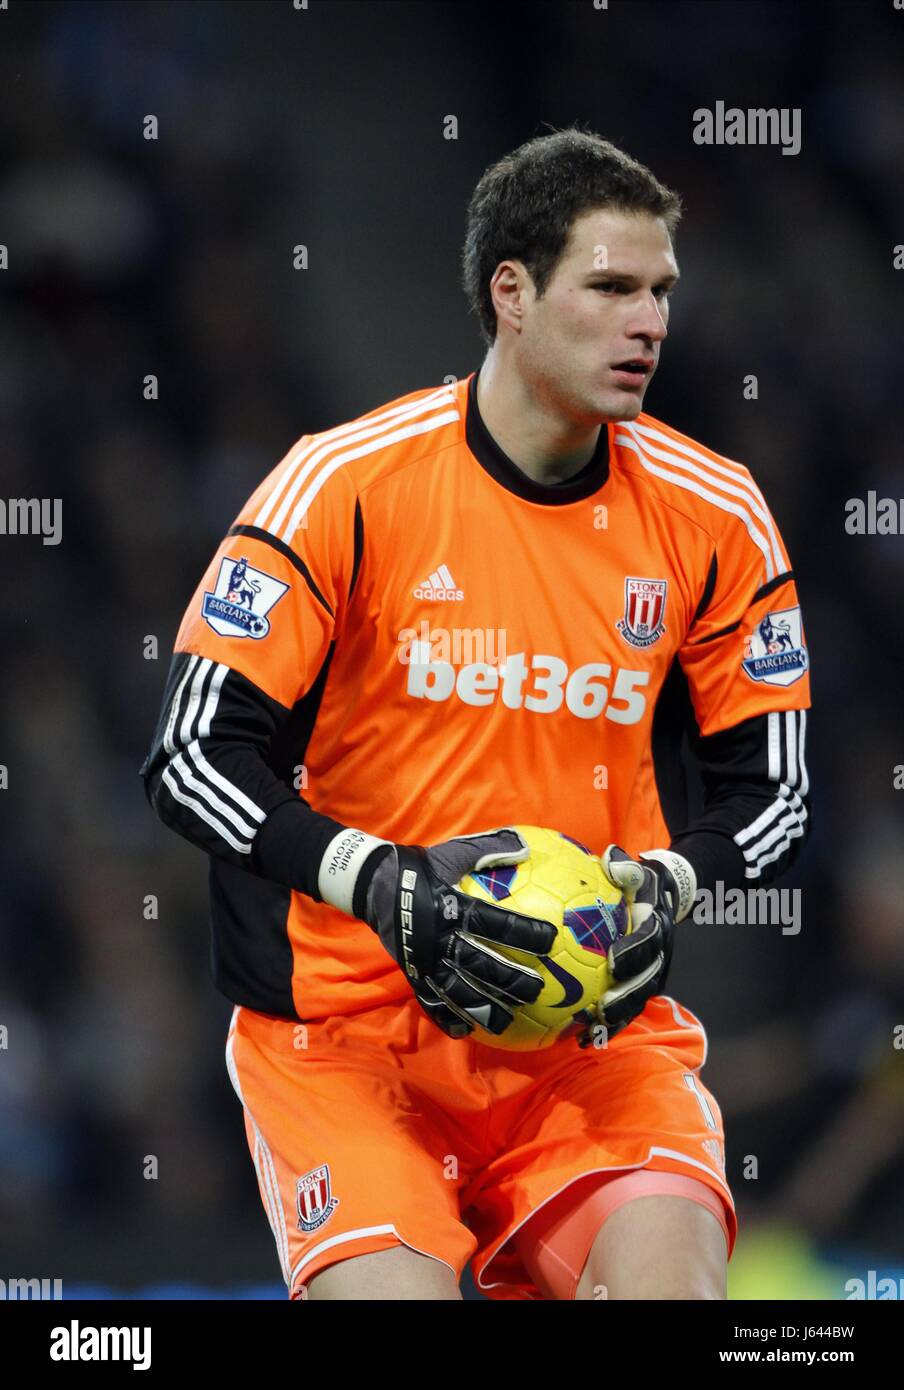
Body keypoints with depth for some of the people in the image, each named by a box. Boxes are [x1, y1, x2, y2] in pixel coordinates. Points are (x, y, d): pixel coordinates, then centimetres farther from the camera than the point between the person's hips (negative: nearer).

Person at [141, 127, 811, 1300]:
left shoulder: (711, 518, 2)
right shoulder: (348, 486, -7)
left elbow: (769, 792, 10)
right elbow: (193, 759, -7)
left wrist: (661, 887, -10)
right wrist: (383, 884, -19)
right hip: (344, 1020, -2)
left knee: (667, 1275, -25)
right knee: (389, 1286, -22)